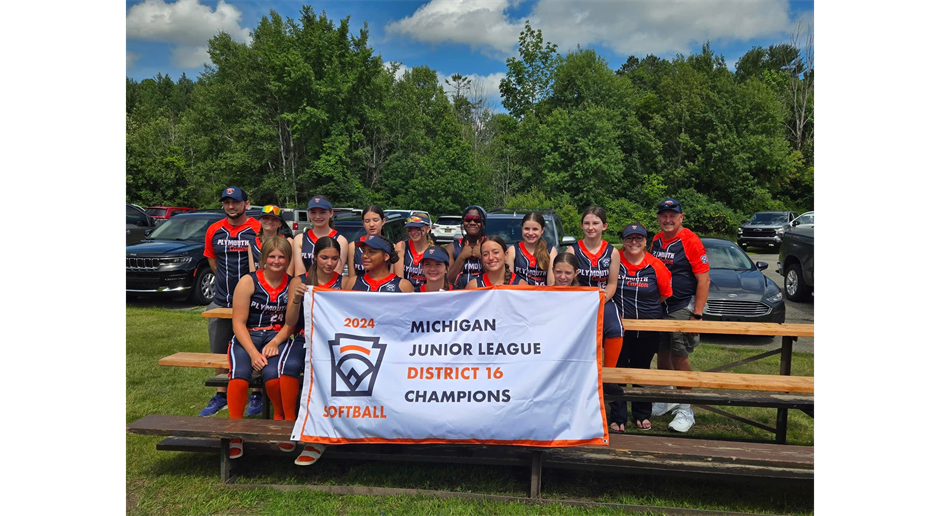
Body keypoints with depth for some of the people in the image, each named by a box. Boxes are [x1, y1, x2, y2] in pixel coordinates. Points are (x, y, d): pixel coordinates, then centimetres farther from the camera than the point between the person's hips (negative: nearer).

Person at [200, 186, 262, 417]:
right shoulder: (214, 230, 6)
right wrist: (228, 281, 9)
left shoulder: (258, 229, -8)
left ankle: (257, 396, 16)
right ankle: (221, 396, 29)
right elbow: (212, 259, 17)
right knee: (220, 351, 14)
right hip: (221, 300, 5)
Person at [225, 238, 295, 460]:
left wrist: (274, 343, -14)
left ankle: (283, 420, -2)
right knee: (239, 375, -31)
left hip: (276, 338, 1)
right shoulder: (249, 281, -1)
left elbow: (291, 322, 4)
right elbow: (238, 322, -5)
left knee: (273, 375, -30)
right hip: (246, 338, 0)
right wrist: (253, 352, -17)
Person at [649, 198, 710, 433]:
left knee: (679, 357, -5)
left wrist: (697, 315, -17)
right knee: (662, 355, 13)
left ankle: (685, 411, 8)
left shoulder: (690, 241, -11)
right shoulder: (656, 241, 8)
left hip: (683, 307, -6)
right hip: (659, 306, 6)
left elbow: (703, 280, -13)